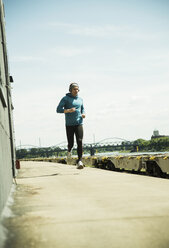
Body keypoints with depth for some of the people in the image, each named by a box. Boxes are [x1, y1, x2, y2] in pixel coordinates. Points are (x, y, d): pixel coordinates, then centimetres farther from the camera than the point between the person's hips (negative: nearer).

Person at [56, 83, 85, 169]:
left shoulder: (80, 99, 13)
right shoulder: (65, 98, -1)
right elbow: (58, 109, -7)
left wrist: (83, 114, 4)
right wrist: (68, 110, -22)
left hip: (79, 124, 2)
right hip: (69, 125, -2)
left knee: (79, 142, -15)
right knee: (71, 143, 1)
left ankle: (79, 161, -19)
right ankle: (69, 150, 40)